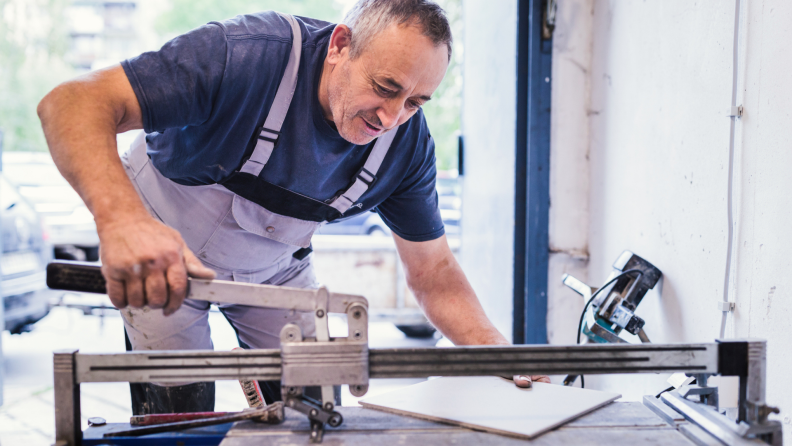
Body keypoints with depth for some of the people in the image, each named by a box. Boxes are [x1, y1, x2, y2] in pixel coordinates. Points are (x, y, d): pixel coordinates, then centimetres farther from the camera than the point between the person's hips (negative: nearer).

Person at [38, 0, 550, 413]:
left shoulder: (408, 141, -20)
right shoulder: (247, 56, -38)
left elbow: (433, 273, -10)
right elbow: (74, 102, -42)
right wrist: (122, 218, -61)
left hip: (276, 267, 4)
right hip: (158, 254, -4)